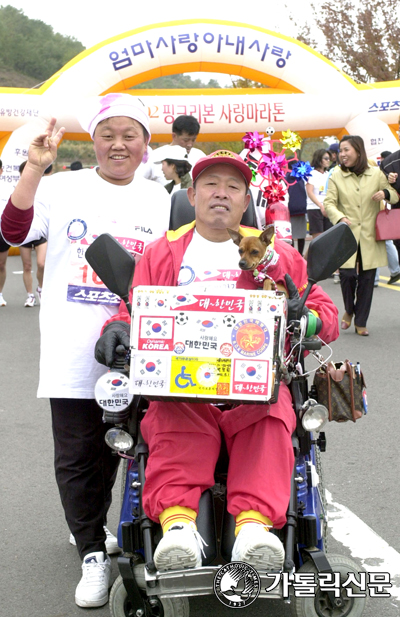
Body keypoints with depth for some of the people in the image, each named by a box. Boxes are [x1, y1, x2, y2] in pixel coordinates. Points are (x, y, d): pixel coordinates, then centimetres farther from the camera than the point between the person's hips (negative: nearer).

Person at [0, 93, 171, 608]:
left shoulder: (161, 201, 10)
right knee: (77, 456, 2)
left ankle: (91, 529, 38)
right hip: (72, 353, -2)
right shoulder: (64, 188, 1)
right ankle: (93, 552, 17)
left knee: (115, 446, 15)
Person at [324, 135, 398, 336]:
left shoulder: (376, 174, 5)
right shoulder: (336, 176, 2)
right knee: (347, 274, -12)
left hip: (369, 237, 1)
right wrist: (340, 218, -23)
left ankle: (360, 322, 18)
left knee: (367, 279, 3)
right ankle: (349, 310, 19)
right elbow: (329, 203, -4)